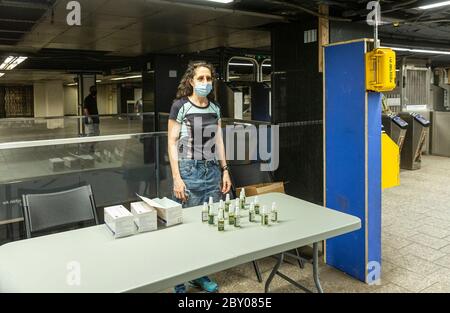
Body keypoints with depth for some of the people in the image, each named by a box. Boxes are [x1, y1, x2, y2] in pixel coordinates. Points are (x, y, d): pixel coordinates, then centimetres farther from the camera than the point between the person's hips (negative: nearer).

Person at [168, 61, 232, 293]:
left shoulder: (215, 108, 11)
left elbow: (218, 141, 14)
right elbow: (172, 143, -7)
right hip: (189, 171, -5)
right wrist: (177, 178, -13)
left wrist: (225, 170, 9)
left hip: (213, 171, 5)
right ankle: (180, 282, 19)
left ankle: (201, 275, 27)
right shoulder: (180, 106, -5)